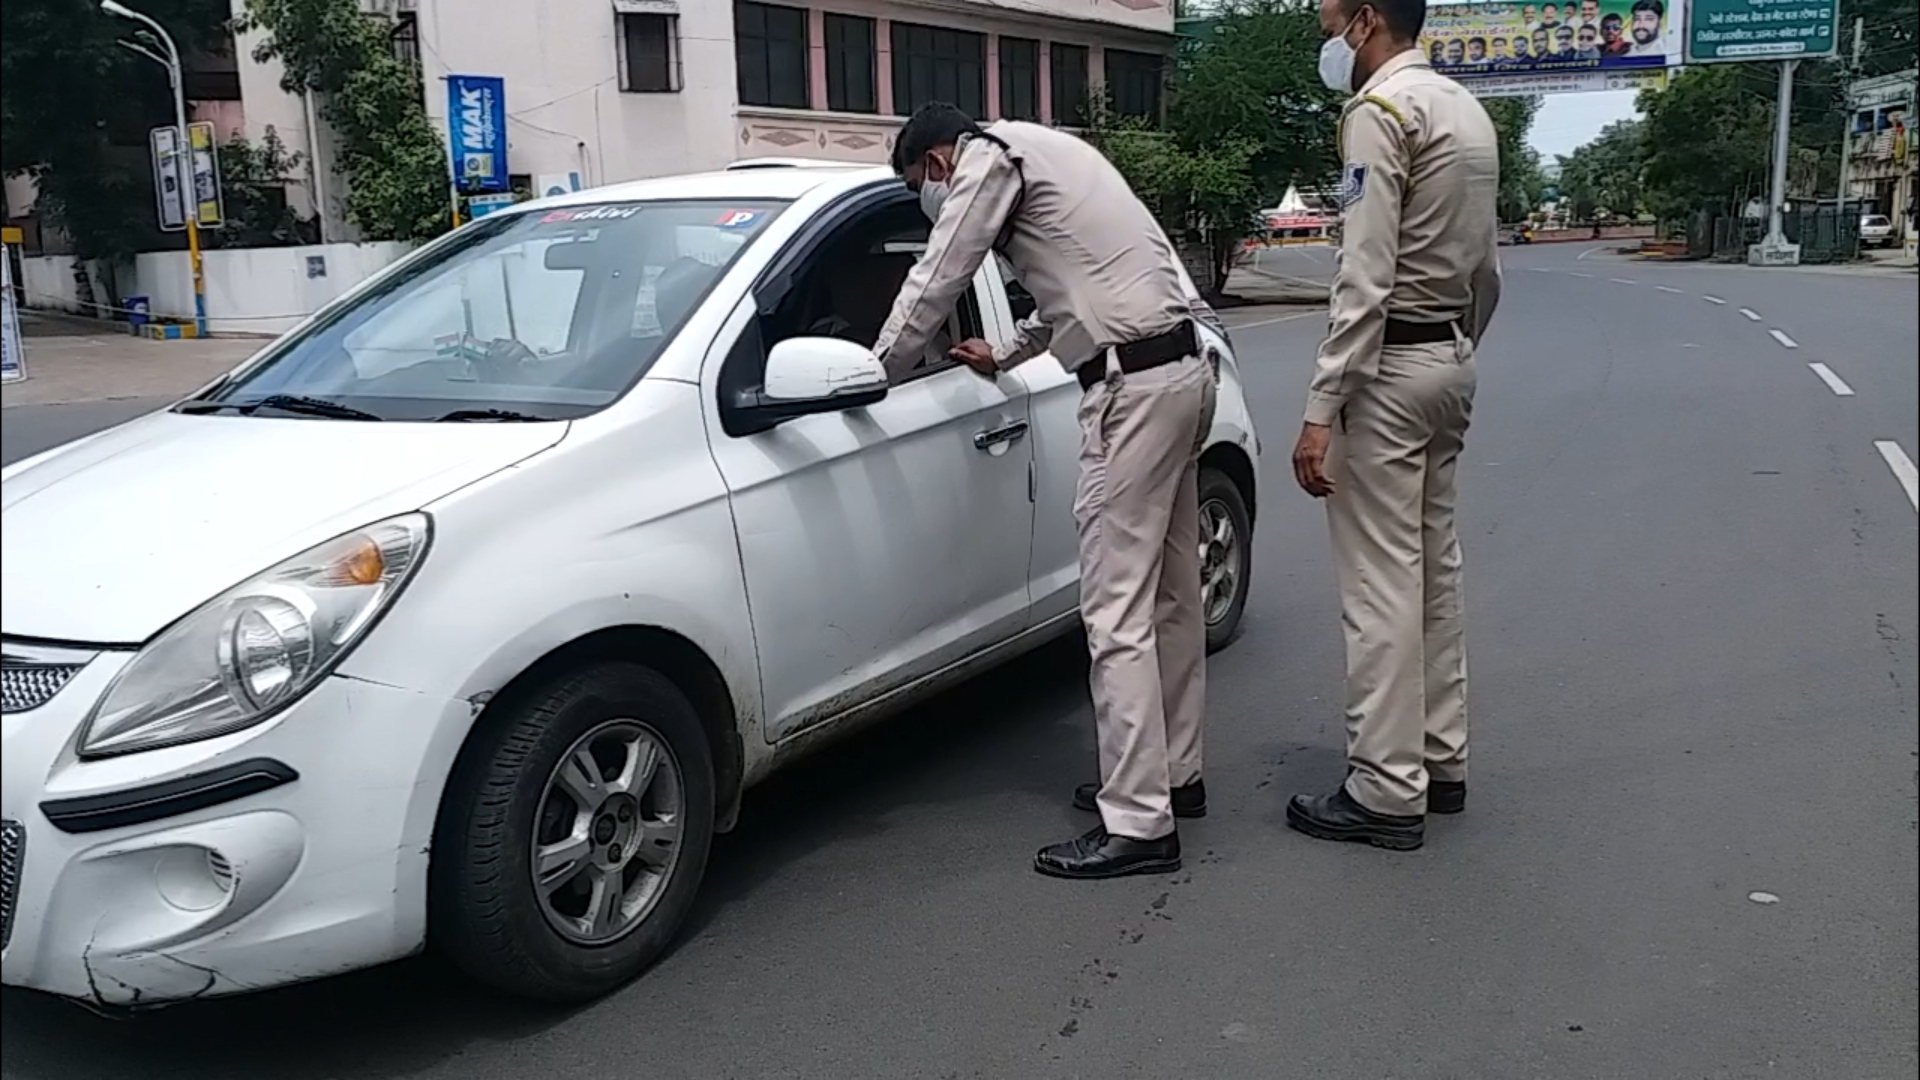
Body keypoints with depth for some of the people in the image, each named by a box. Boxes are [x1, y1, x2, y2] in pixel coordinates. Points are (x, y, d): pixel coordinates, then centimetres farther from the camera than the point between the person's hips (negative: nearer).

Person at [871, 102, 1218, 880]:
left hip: (1134, 385, -10)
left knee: (1117, 609, -9)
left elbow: (936, 282, -2)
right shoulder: (1041, 154, 26)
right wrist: (1004, 357, 41)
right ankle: (1173, 774, 26)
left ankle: (1138, 823, -6)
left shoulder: (988, 156, -2)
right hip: (1178, 369, 10)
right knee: (1167, 595, 15)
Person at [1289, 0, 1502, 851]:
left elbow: (1364, 279, -21)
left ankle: (1387, 792, 1)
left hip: (1388, 366, -10)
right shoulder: (1467, 111, 16)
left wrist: (1321, 410, -21)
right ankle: (1440, 761, 23)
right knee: (1433, 567, 14)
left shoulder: (1380, 109, -13)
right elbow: (1485, 272, 18)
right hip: (1450, 360, 10)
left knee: (1380, 582, -5)